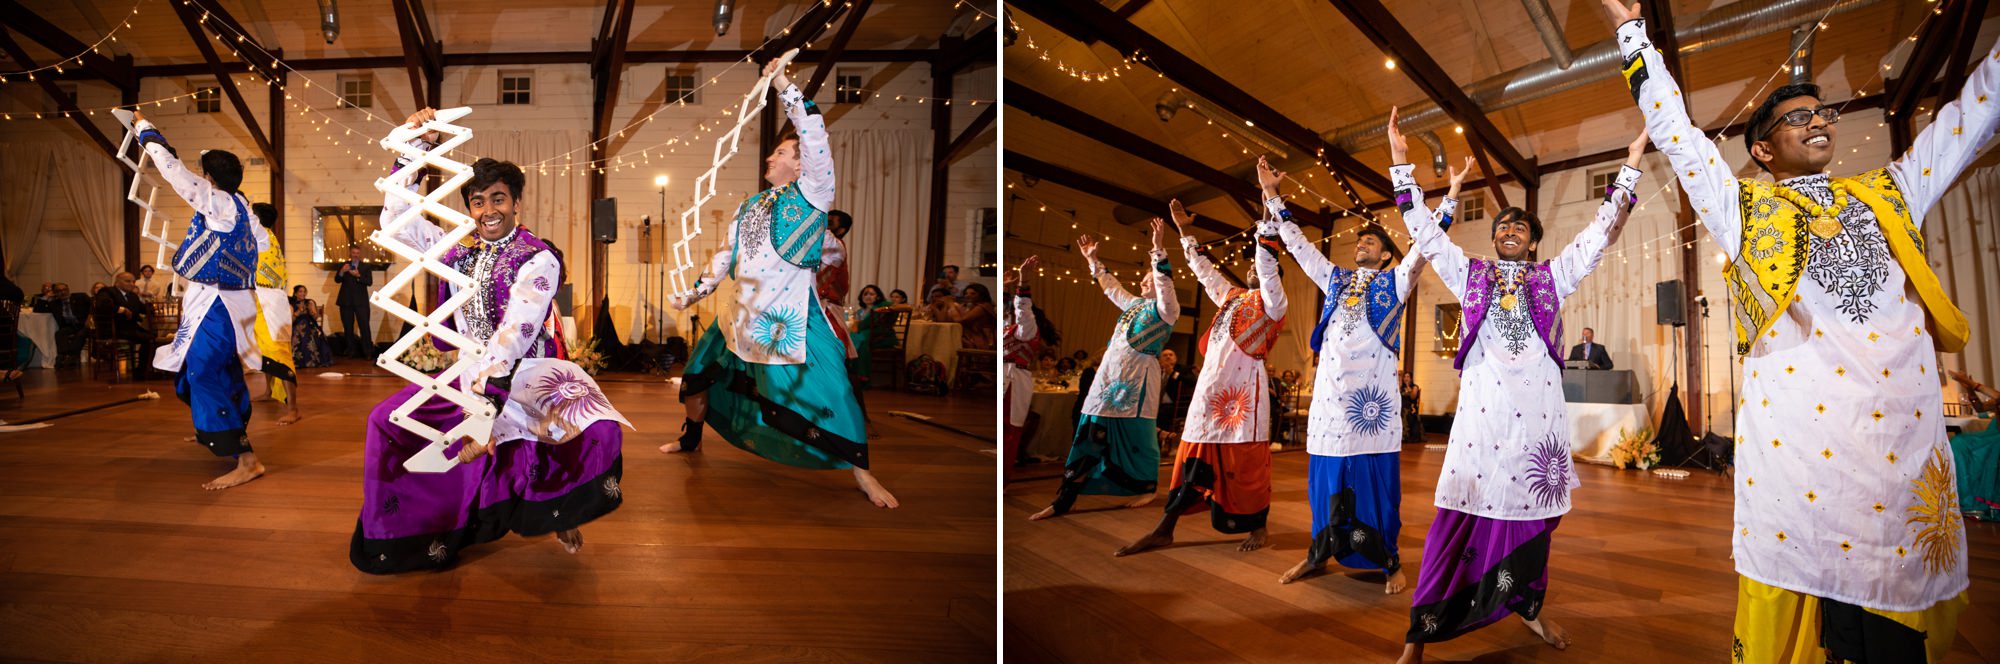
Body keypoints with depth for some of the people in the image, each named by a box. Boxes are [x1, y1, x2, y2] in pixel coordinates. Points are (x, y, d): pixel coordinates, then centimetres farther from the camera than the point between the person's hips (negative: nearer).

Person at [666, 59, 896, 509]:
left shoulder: (811, 194, -4)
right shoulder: (749, 207, 16)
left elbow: (815, 136, -16)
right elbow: (725, 255, 23)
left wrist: (783, 84, -15)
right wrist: (693, 294, 22)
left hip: (789, 321, -7)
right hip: (743, 317, 7)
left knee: (824, 400, -12)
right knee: (698, 377, 18)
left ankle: (862, 474, 3)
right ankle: (691, 439, 44)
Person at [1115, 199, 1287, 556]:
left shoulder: (1271, 301, 3)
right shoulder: (1231, 297, 22)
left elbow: (1268, 262, -11)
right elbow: (1205, 270, 31)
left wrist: (1268, 213, -18)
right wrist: (1185, 232, 31)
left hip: (1243, 388, -6)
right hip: (1210, 387, 6)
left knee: (1246, 463, 0)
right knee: (1194, 458, 6)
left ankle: (1257, 528, 17)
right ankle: (1164, 530, 8)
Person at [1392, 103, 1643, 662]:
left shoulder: (1552, 276, 17)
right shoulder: (1471, 274, 16)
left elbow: (1599, 232, 15)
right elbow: (1425, 229, 13)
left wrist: (1630, 165, 13)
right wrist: (1401, 162, 11)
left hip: (1537, 404, 2)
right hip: (1482, 403, -2)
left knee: (1532, 507, 6)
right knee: (1462, 508, -8)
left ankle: (1529, 606, 26)